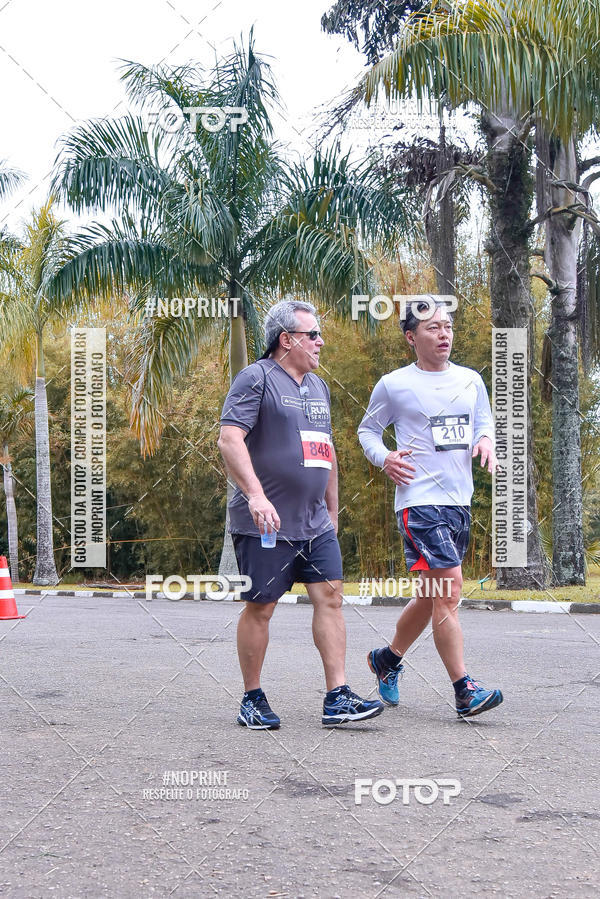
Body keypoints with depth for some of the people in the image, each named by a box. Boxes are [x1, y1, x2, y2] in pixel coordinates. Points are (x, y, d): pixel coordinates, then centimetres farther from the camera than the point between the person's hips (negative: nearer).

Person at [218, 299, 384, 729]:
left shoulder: (318, 386, 18)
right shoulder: (256, 378, -6)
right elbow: (229, 439, -17)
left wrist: (332, 511, 25)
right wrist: (255, 495, -27)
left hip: (315, 524, 7)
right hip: (266, 523, -7)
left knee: (330, 596, 0)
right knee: (260, 608, 1)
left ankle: (338, 699, 2)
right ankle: (253, 700, 14)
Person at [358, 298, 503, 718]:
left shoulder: (471, 380, 11)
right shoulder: (394, 385, -2)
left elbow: (485, 421, 22)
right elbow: (368, 429, 10)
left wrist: (485, 440, -1)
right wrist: (384, 458, -9)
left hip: (460, 501, 6)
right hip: (420, 499, -6)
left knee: (432, 595, 14)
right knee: (448, 588, -14)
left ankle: (387, 659, 36)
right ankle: (465, 691, -9)